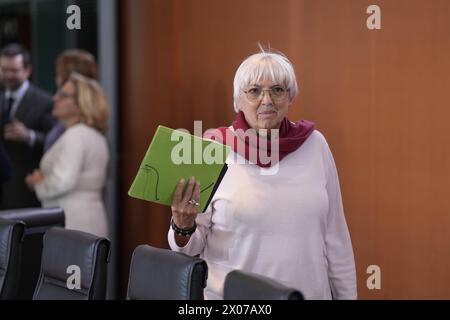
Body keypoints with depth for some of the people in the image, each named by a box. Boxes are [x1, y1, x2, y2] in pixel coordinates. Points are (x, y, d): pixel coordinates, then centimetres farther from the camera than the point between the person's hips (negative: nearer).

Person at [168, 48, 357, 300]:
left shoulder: (314, 144, -3)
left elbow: (334, 233, 3)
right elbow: (192, 246, -6)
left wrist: (346, 294, 5)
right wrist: (183, 227, -25)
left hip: (309, 292, 2)